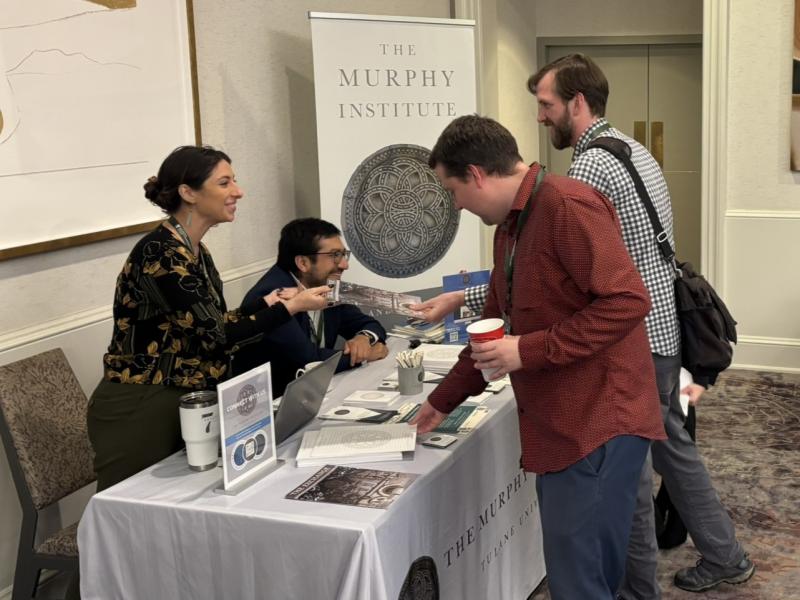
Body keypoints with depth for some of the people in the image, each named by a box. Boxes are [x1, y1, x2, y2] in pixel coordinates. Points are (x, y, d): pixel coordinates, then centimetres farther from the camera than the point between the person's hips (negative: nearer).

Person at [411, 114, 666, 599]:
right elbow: (495, 325, 25)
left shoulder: (568, 206, -15)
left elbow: (627, 301, -23)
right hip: (558, 425, 10)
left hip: (597, 424, -10)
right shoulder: (510, 226, 16)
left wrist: (529, 351, -20)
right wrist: (444, 399, 28)